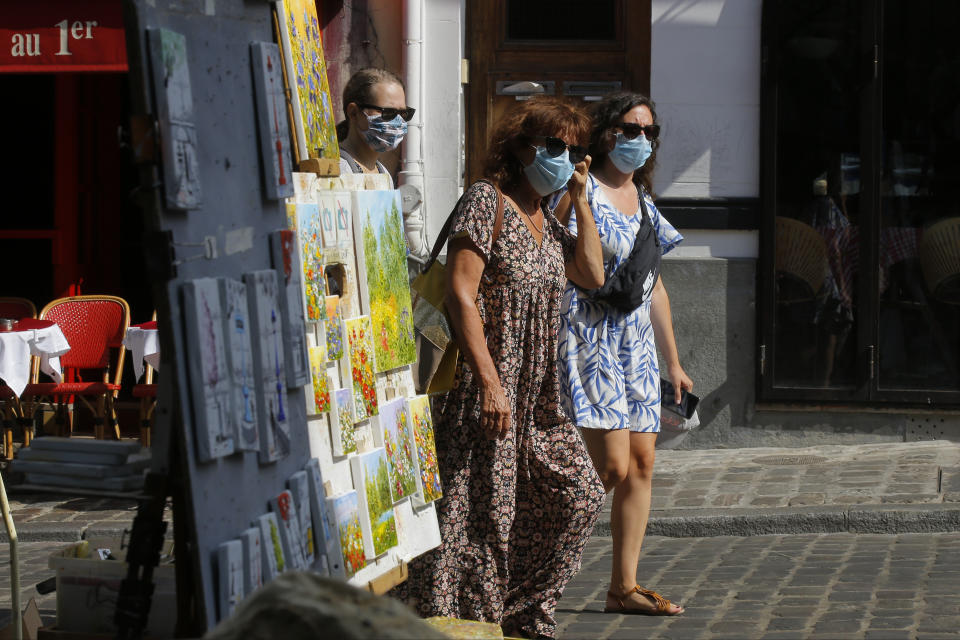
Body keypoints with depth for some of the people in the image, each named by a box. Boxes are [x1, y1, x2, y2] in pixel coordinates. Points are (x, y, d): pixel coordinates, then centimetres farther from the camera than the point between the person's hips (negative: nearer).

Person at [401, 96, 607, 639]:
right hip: (490, 385, -9)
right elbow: (461, 294, -17)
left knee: (578, 495, 11)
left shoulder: (544, 218, 16)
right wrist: (489, 383, -23)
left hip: (538, 394, 9)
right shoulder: (487, 202, -10)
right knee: (484, 510, -8)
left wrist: (581, 197, 9)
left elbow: (593, 274, 14)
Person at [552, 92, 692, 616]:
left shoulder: (642, 198, 16)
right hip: (590, 338, -8)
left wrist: (674, 361, 20)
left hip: (635, 345, 8)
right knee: (613, 467, -13)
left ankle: (624, 587, 9)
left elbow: (654, 286, 20)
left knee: (641, 464, 4)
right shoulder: (581, 190, -8)